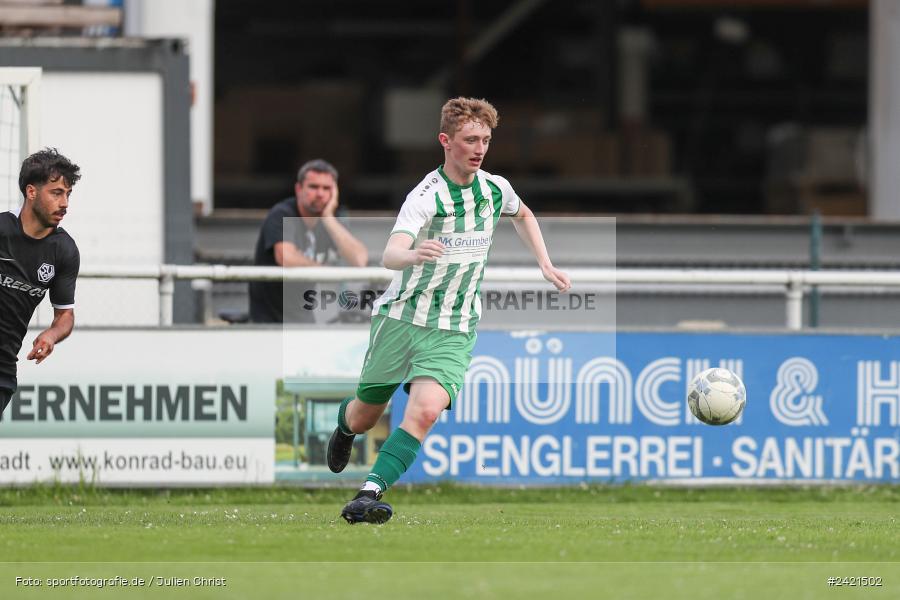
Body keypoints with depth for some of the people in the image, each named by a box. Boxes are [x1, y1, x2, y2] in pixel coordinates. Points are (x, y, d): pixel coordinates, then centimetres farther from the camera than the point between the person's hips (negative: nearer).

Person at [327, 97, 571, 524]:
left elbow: (523, 215, 27)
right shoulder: (426, 196, -18)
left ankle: (371, 494, -25)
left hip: (452, 331, 2)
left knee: (425, 411, -24)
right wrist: (413, 254, -56)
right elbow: (390, 255, -34)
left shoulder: (495, 188, 0)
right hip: (400, 315, -2)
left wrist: (545, 265, 19)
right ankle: (344, 423, 50)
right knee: (365, 417, 13)